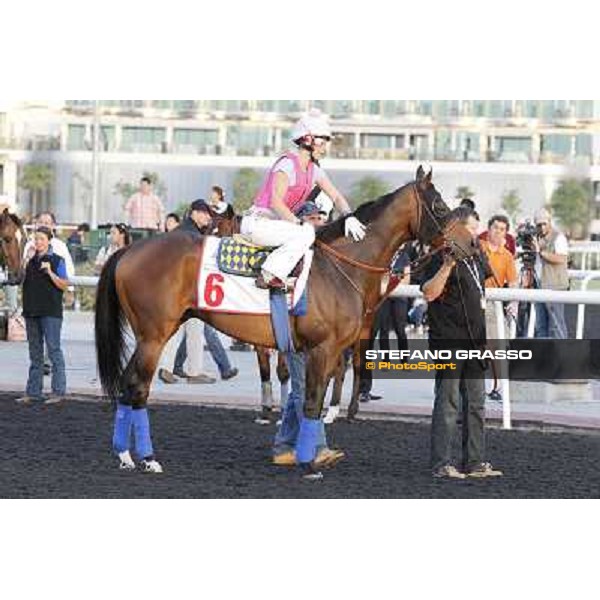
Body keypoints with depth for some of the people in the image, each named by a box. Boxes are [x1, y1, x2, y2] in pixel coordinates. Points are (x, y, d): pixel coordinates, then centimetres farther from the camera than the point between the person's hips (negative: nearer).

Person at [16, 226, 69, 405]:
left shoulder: (57, 260, -4)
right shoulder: (30, 261, 11)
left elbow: (64, 285, -7)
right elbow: (24, 282, 19)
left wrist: (50, 273, -20)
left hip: (50, 312, -6)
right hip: (31, 311, 6)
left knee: (54, 349, -5)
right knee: (35, 353, 11)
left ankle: (58, 391, -2)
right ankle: (33, 391, 16)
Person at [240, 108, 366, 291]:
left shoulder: (314, 169, 11)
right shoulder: (288, 164, -16)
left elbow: (336, 196, 11)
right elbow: (276, 203, -23)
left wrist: (349, 217, -8)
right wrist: (300, 224, -23)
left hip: (277, 221, 9)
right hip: (257, 222, -9)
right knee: (306, 234, -28)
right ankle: (269, 276, -28)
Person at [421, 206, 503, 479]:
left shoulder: (475, 259, 13)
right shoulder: (442, 257, -12)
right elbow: (429, 293, -24)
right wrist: (447, 265, -32)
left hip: (473, 342, 8)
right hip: (449, 341, -8)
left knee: (475, 403, 11)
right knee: (448, 402, -4)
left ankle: (474, 462, 18)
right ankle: (441, 464, 0)